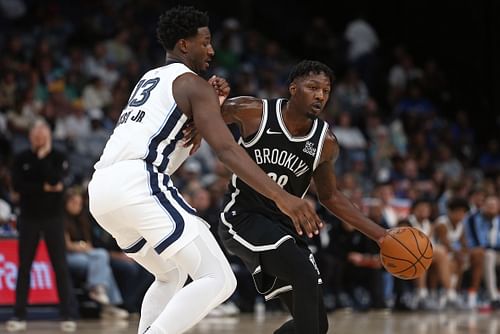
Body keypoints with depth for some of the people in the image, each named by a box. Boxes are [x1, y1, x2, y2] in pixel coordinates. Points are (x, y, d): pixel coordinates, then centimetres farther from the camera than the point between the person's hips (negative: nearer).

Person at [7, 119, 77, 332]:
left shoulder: (58, 157, 1)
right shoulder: (21, 159, 5)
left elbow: (55, 179, -17)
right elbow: (17, 185, -9)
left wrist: (43, 158, -12)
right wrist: (44, 188, -14)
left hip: (53, 218, -2)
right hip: (29, 218, 2)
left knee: (60, 266, -5)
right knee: (24, 267, 4)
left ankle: (68, 316, -4)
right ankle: (19, 316, 10)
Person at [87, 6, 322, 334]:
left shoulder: (149, 80, 30)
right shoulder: (193, 83, 4)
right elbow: (227, 149, -10)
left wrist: (211, 104, 24)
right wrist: (282, 196, -18)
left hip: (101, 189, 9)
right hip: (140, 183, -9)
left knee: (172, 274, 28)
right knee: (218, 280, -8)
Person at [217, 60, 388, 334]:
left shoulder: (326, 143, -2)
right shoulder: (253, 113, -13)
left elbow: (329, 197, 13)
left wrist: (379, 235, 6)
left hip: (284, 227, 6)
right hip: (242, 217, -6)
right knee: (305, 274, -29)